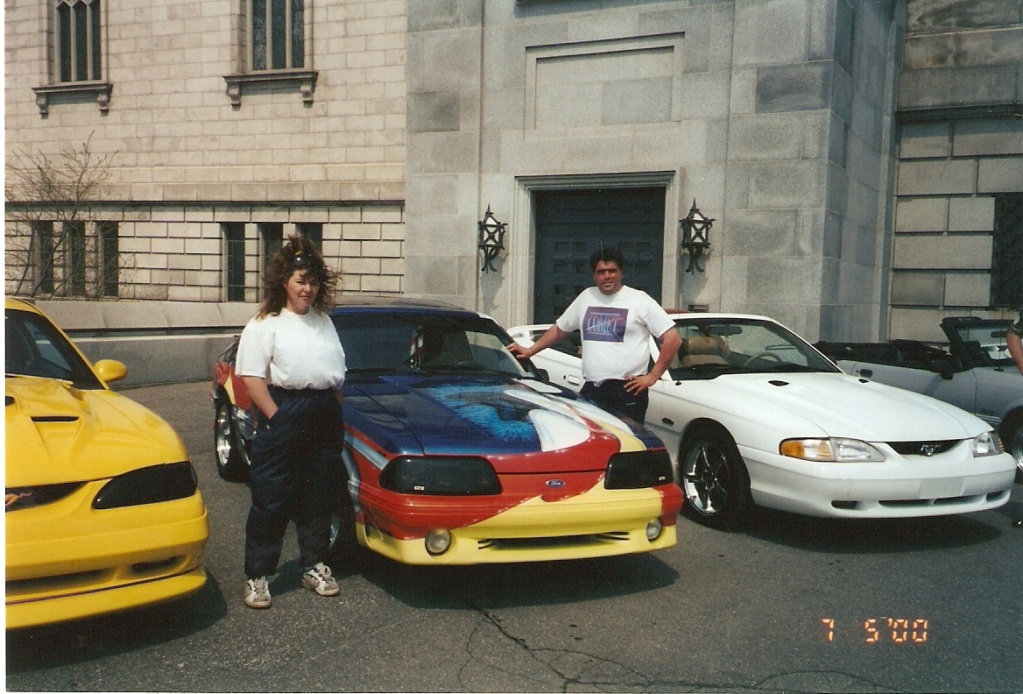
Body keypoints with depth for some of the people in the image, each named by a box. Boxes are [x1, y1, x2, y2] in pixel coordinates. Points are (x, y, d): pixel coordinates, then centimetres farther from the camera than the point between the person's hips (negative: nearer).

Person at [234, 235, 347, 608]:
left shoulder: (324, 322, 16)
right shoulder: (264, 324, -3)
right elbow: (252, 377, -11)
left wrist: (334, 411, 9)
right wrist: (276, 418, -16)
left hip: (325, 417, 6)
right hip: (284, 413, -6)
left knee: (319, 497, 13)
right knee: (271, 501, -1)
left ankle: (314, 566, 26)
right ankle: (257, 576, 9)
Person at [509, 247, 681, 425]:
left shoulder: (640, 300, -1)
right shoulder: (586, 297, 15)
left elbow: (673, 339, -4)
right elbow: (559, 328, 27)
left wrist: (652, 377, -7)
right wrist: (530, 350, 24)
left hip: (627, 391, -5)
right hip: (591, 389, 5)